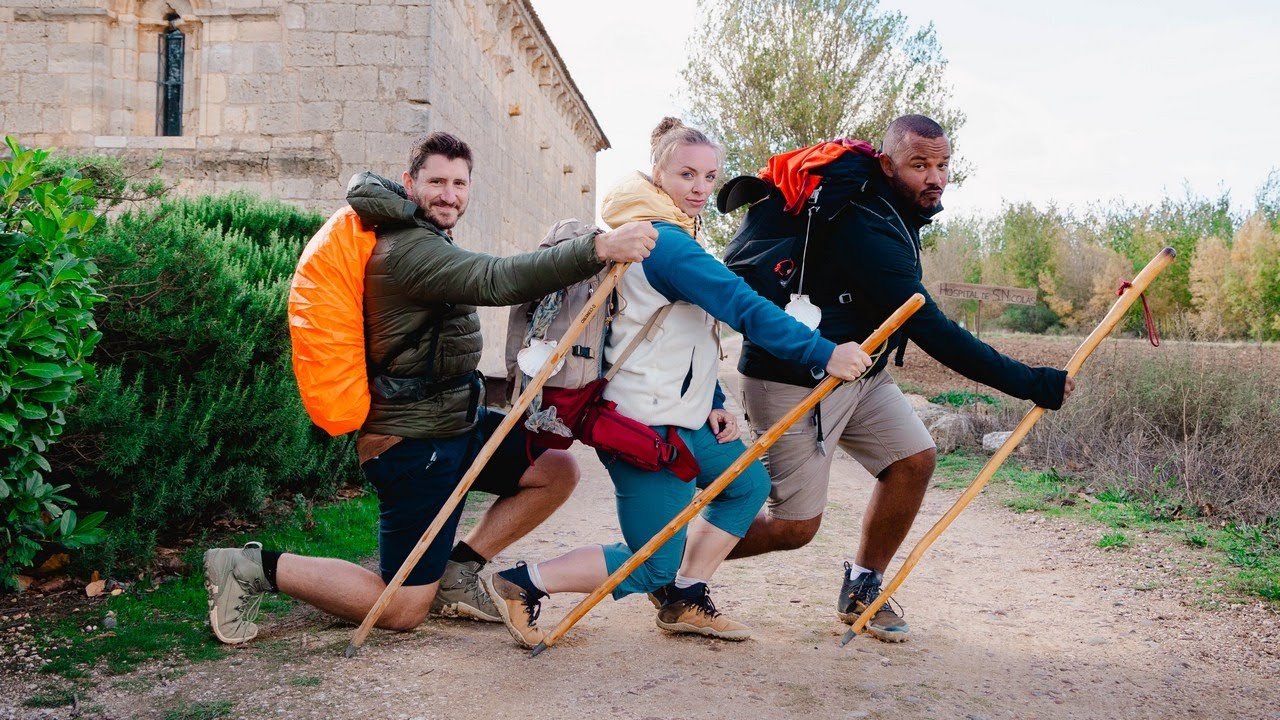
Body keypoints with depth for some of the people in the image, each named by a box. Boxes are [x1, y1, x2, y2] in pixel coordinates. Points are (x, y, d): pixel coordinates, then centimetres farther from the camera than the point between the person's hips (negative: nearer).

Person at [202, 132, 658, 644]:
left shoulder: (425, 238, 10)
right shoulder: (412, 250, -22)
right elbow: (498, 280, -38)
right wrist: (599, 250, -47)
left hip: (457, 422, 10)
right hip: (414, 444, -10)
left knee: (558, 471, 7)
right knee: (403, 611, -3)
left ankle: (457, 574, 13)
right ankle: (256, 568, 8)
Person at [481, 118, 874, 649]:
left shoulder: (668, 237, 15)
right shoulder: (668, 244, -20)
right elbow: (745, 308, -30)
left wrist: (712, 402, 10)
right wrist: (824, 353, -33)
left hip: (681, 417, 11)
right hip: (648, 426, -11)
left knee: (749, 483, 20)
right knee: (653, 567, -3)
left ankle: (683, 602, 23)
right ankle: (522, 584, 2)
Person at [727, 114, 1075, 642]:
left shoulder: (898, 210, 2)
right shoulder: (867, 231, -28)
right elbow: (934, 332, -30)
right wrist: (1034, 384, -26)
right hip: (794, 378, -9)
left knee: (915, 459, 0)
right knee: (794, 527, -5)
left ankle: (861, 590, 17)